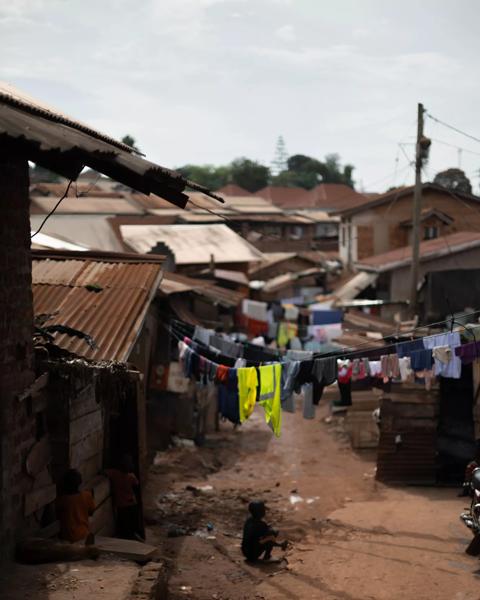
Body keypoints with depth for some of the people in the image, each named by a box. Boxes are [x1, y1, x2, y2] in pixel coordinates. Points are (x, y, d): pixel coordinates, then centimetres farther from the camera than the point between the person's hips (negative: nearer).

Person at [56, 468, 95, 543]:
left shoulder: (60, 500, -15)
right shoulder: (86, 496, -14)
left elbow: (58, 516, 2)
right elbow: (91, 512, 3)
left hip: (66, 536, -1)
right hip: (83, 535, 1)